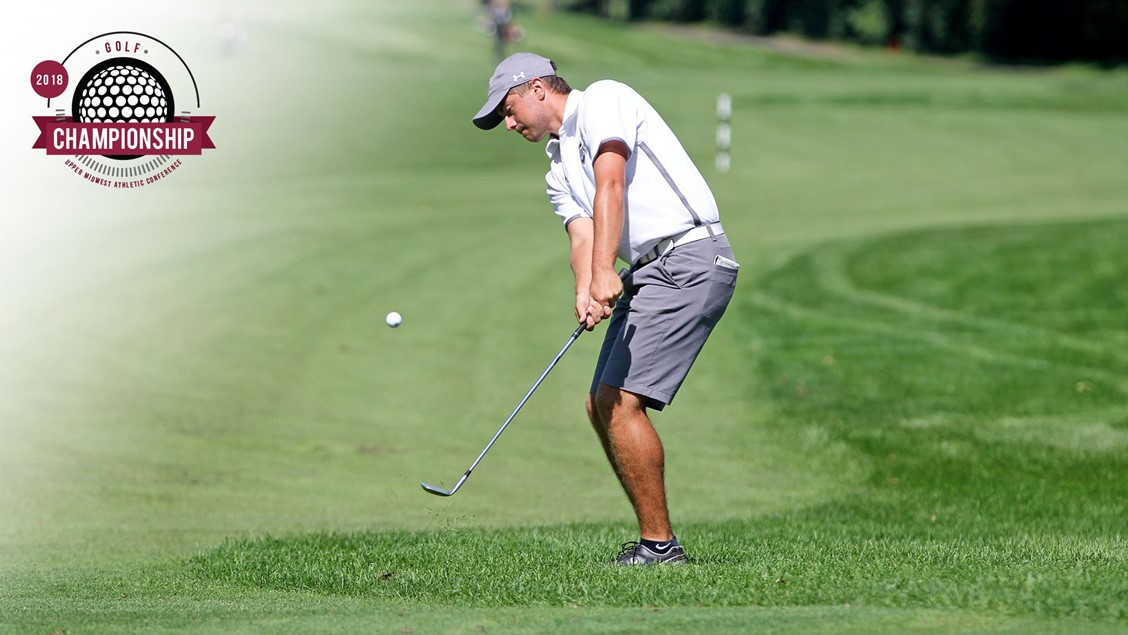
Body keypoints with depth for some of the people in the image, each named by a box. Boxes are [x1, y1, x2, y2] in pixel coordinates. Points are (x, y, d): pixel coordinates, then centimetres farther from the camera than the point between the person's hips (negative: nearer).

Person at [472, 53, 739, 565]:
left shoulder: (603, 100, -2)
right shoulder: (559, 170, 23)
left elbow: (611, 186, -17)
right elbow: (582, 235, 5)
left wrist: (604, 274, -30)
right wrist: (586, 292, -18)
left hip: (690, 258, -10)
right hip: (647, 272, 10)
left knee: (622, 402, -15)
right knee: (601, 404, 8)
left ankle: (659, 545, -10)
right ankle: (655, 540, 14)